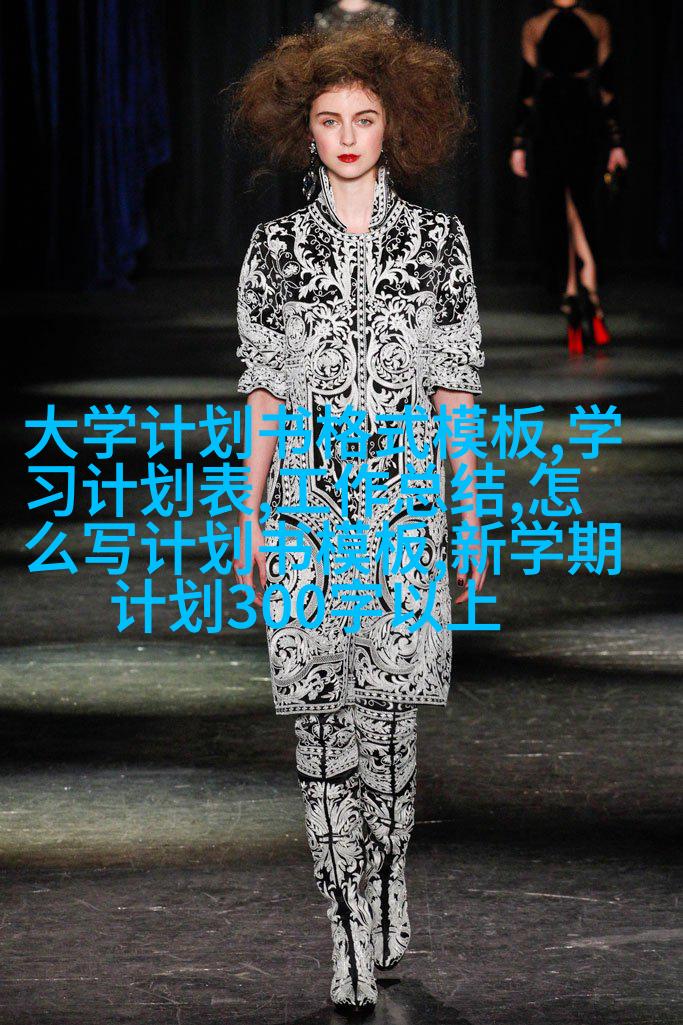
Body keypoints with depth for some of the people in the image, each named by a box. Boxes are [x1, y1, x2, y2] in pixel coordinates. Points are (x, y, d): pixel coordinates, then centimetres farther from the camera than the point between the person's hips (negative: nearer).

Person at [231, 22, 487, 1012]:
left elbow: (455, 389, 7)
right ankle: (355, 942, -2)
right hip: (308, 509, 0)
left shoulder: (438, 241, 6)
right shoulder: (276, 247, 6)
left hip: (409, 507, 0)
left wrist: (472, 515, 4)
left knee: (393, 709, 0)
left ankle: (387, 889, 19)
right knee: (325, 718, -4)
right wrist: (250, 519, 3)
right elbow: (263, 392, 8)